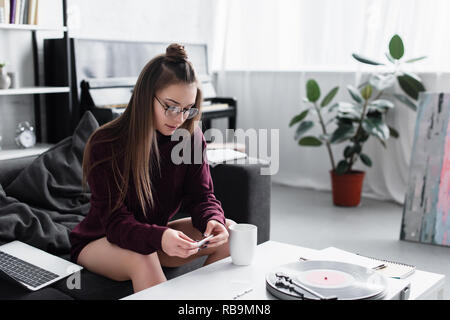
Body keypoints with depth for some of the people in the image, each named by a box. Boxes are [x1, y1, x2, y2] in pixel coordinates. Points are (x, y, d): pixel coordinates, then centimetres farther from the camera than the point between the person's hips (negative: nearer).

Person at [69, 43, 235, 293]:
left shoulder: (191, 136, -10)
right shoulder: (105, 144, -23)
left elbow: (200, 195, -9)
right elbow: (115, 221, -27)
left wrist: (212, 221, -34)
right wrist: (160, 238, -47)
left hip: (155, 235, 5)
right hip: (99, 242, -4)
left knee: (229, 232, -14)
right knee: (142, 259, -37)